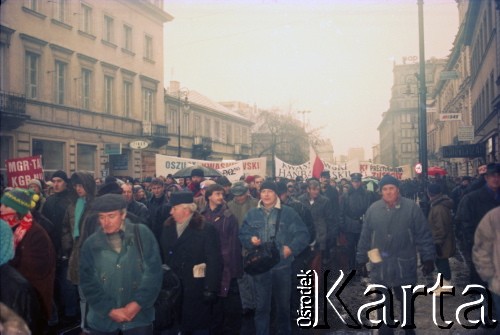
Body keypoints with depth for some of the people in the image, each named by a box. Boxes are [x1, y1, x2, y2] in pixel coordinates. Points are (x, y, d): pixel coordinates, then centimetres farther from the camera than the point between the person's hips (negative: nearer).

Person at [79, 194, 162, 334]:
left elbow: (153, 272, -6)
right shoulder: (91, 244, 0)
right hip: (103, 319, 2)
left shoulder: (142, 234, -5)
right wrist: (110, 310, -8)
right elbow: (88, 283, 0)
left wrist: (137, 304, -12)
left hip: (139, 317, -1)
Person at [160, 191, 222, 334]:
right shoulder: (168, 227, 5)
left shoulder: (206, 229, -11)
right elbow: (162, 256, 5)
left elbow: (214, 262, -14)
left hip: (197, 290, -4)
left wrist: (211, 289, -17)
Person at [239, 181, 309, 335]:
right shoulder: (252, 214, 6)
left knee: (283, 304, 15)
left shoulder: (288, 212, -2)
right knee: (262, 305, 8)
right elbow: (242, 235, 10)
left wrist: (291, 247, -20)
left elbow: (303, 234, -5)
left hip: (282, 266, -1)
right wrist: (250, 240, -12)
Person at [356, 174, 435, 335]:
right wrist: (361, 259, 6)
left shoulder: (412, 207, -7)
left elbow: (424, 235, -6)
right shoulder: (373, 209, -1)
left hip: (404, 266, -1)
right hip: (380, 266, 1)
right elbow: (365, 237, 4)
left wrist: (428, 258, -8)